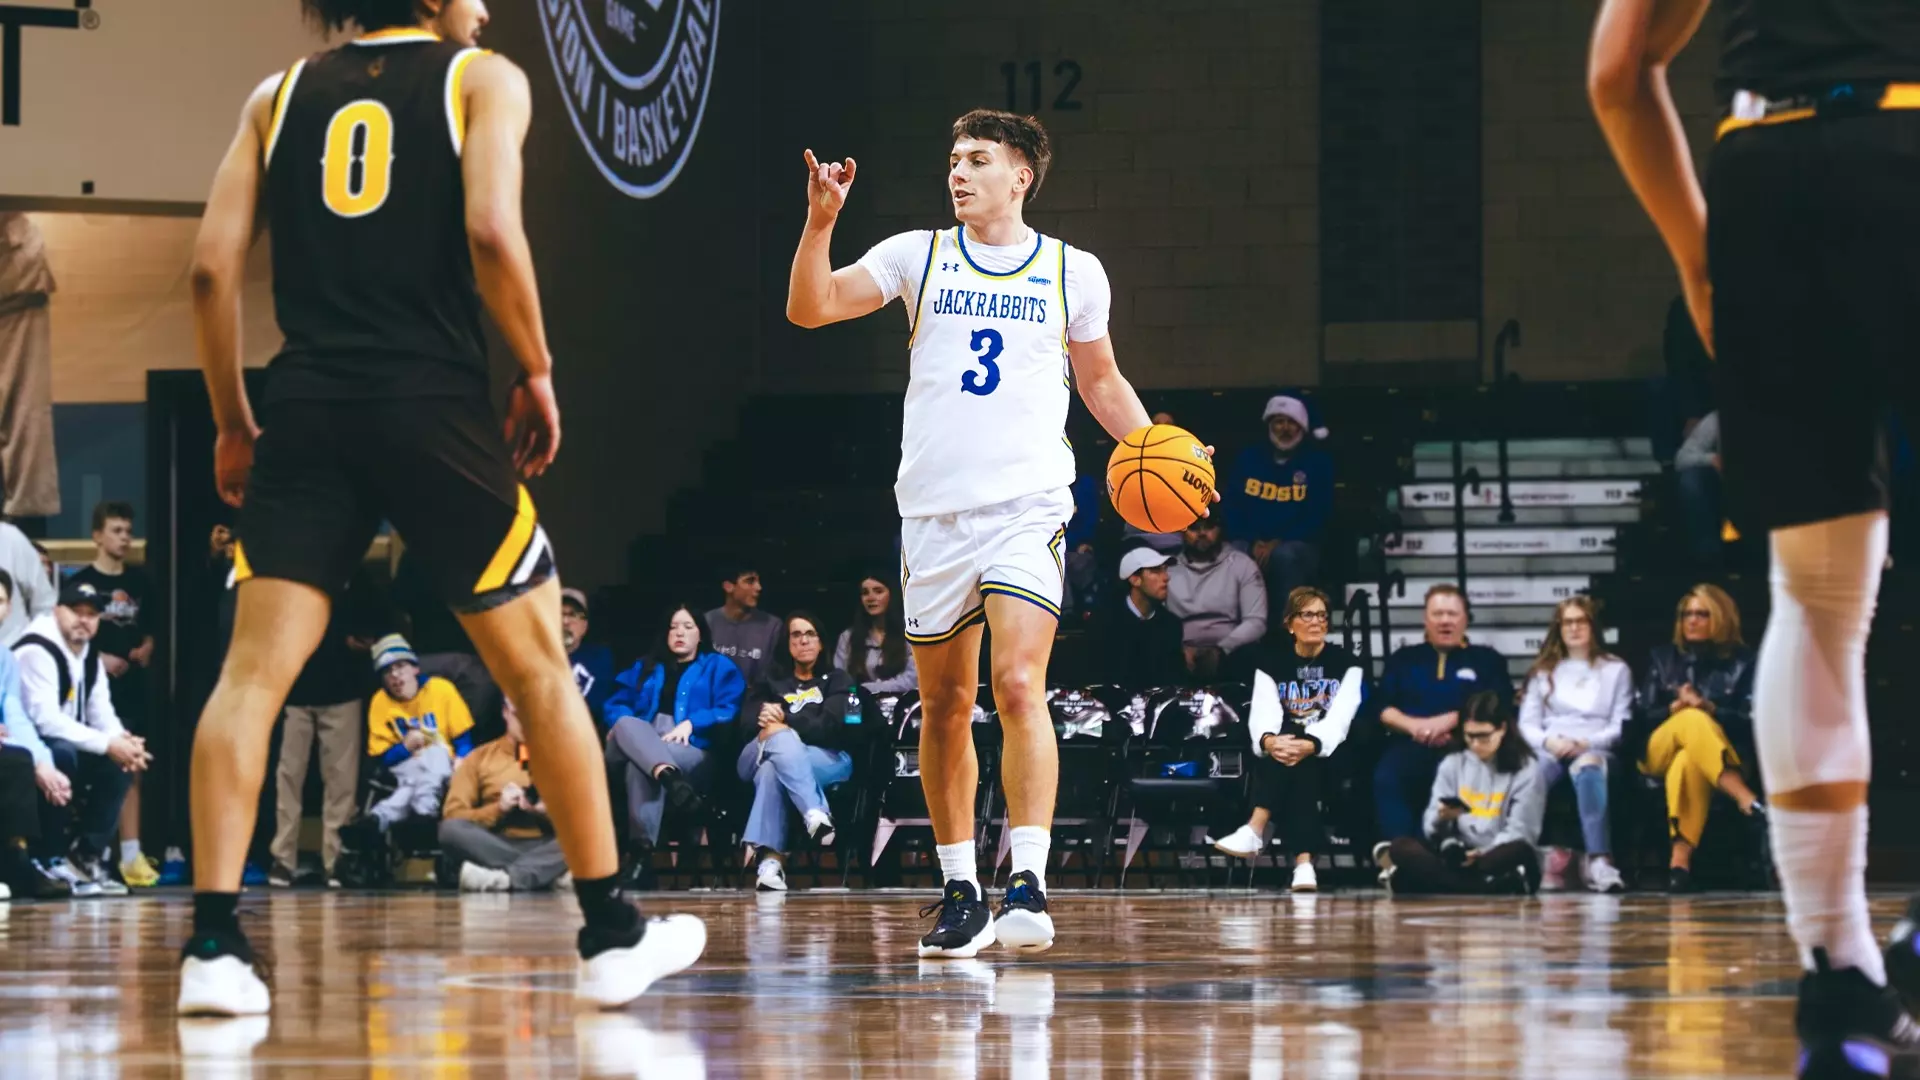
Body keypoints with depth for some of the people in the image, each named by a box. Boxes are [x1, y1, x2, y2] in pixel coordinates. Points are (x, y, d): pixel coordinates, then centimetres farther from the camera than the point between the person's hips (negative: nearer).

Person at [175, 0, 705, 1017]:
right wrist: (537, 374, 0)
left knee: (253, 668, 0)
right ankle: (613, 936, 13)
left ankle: (213, 944, -11)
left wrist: (232, 422, 15)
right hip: (434, 404, -2)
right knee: (538, 666, 9)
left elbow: (212, 266, 7)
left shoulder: (280, 95, 14)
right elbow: (491, 231, -12)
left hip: (306, 408, 3)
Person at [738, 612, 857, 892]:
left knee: (772, 770, -39)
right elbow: (747, 727, 11)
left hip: (828, 760, -1)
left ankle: (770, 858, -54)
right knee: (781, 738, -40)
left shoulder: (837, 681, 23)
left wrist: (786, 720, -10)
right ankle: (815, 814, -61)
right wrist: (774, 727, -13)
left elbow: (836, 728, 2)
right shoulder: (771, 683, 29)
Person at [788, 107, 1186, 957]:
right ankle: (959, 890, 17)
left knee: (1018, 683, -19)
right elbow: (810, 309, -2)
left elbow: (1101, 380, 20)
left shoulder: (1073, 272, 8)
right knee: (945, 704, 7)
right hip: (933, 506, 2)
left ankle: (1027, 882, -23)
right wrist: (821, 220, -16)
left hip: (1028, 506, -2)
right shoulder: (919, 256, 7)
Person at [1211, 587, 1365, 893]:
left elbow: (1339, 719, -12)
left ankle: (1255, 831, -49)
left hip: (1327, 757, -1)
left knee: (1300, 764, -35)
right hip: (1281, 752, 1)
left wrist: (1309, 746, -34)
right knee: (1286, 757, -34)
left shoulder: (1346, 664, 4)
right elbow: (1263, 715, -6)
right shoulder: (1271, 662, 9)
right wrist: (1269, 741, -32)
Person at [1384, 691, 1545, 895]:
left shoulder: (1525, 770, 2)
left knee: (1519, 853, -38)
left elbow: (1520, 833, -6)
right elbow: (1430, 830, 5)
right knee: (1401, 846, -24)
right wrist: (1441, 819, -19)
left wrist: (1484, 854, -23)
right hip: (1459, 857, 3)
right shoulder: (1452, 765, 11)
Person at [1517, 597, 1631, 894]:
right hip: (1550, 751, 2)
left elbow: (1621, 726, 8)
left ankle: (1599, 862, -57)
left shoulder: (1616, 670, 20)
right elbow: (1527, 724, 14)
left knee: (1588, 766, -42)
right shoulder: (1544, 671, 26)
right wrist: (1549, 741, -9)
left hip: (1595, 750, -2)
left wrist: (1586, 742, -11)